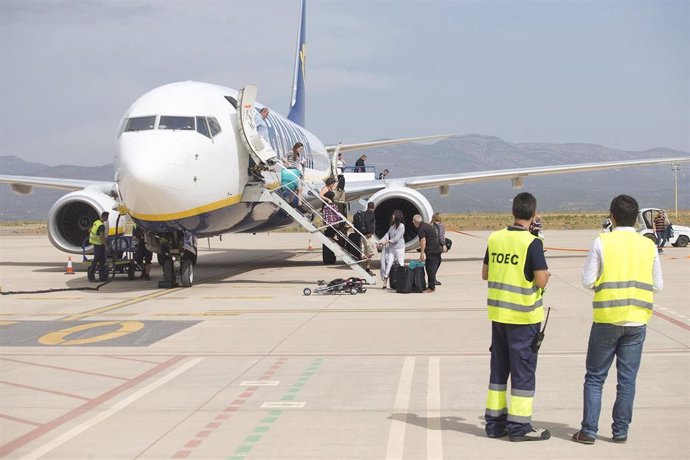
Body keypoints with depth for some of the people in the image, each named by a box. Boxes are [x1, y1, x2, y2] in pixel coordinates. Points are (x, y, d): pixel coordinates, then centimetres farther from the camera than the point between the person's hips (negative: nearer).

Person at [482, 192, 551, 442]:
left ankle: (495, 421, 19)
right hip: (523, 317, -6)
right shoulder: (532, 243, -15)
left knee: (499, 367, 14)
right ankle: (519, 426, 6)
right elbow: (541, 280, -17)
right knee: (523, 369, 3)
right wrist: (546, 274, 4)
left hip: (498, 313, 6)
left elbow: (485, 274, 10)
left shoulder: (495, 238, 3)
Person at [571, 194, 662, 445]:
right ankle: (620, 431, 13)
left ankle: (589, 430, 7)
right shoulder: (648, 245, 2)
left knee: (595, 377, 7)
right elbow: (658, 285, 7)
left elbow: (587, 281, -8)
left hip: (607, 320, -2)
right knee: (627, 379, 9)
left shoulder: (602, 242, -7)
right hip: (637, 322, 2)